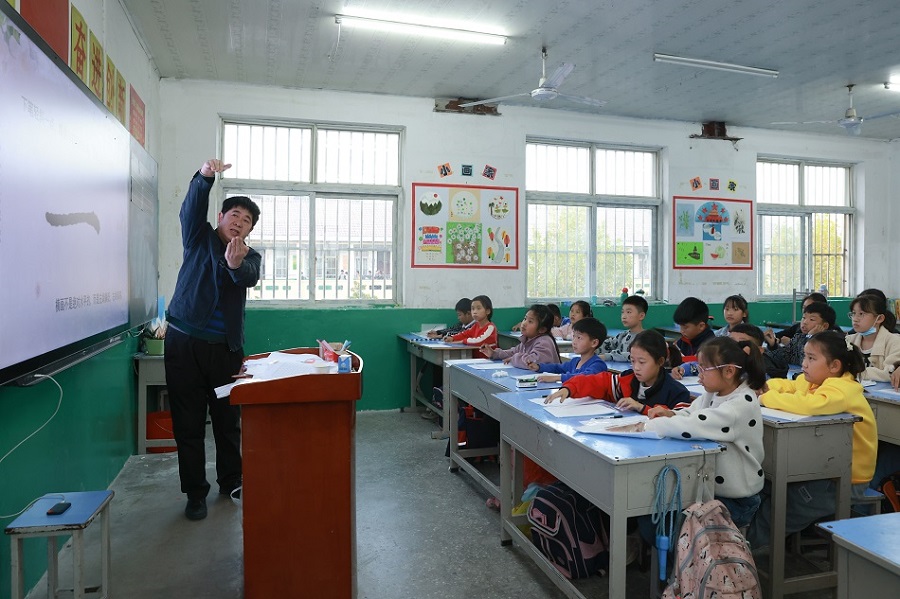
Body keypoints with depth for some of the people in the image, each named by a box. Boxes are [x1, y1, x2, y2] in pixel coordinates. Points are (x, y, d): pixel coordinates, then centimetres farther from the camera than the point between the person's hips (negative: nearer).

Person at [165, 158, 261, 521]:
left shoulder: (250, 257, 9)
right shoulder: (199, 238, 7)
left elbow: (249, 278, -14)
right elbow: (191, 208, -13)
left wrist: (236, 264, -38)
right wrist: (205, 177, -31)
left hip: (226, 348, 1)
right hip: (185, 342, -1)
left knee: (229, 420, 8)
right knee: (188, 423, 2)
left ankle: (231, 483, 26)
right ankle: (195, 494, 14)